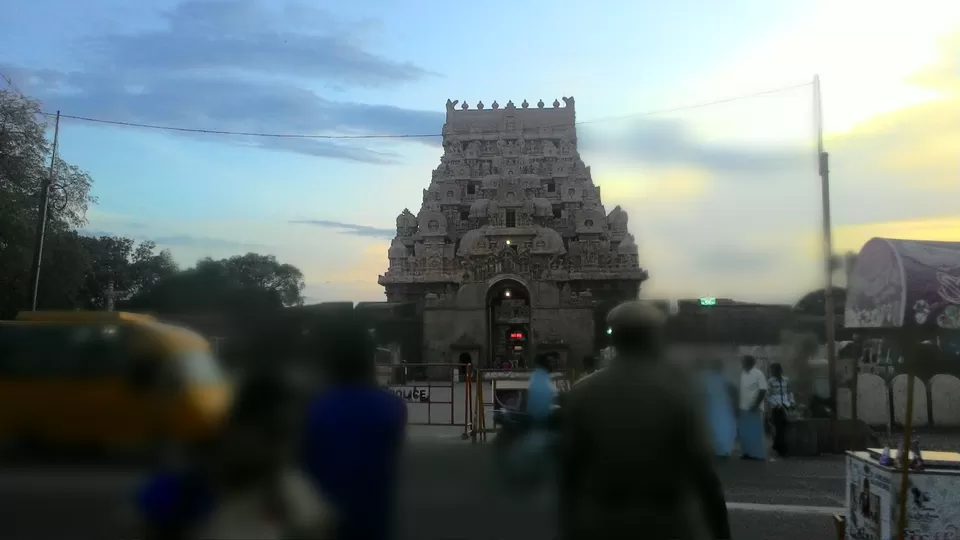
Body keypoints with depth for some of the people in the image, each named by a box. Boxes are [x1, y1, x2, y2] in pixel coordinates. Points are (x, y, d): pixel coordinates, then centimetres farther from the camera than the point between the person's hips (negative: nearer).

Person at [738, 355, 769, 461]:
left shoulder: (758, 374, -6)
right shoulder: (741, 374, 9)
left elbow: (763, 391, -10)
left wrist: (756, 405, -16)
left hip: (755, 408, -5)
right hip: (743, 408, 5)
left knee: (756, 432, -1)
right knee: (744, 432, 8)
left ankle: (759, 454, 4)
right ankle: (746, 452, 16)